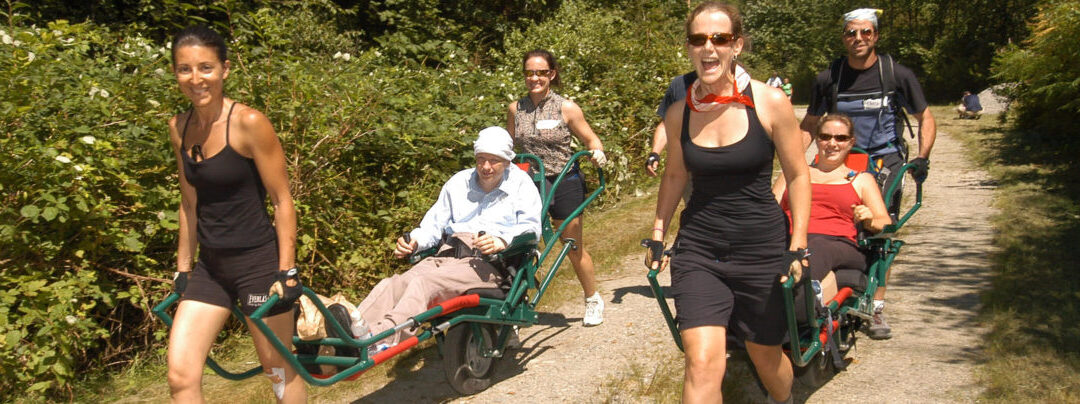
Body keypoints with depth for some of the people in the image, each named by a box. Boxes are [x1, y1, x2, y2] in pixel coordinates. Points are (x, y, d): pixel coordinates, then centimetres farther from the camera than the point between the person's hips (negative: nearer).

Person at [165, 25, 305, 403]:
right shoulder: (179, 127, 4)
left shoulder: (249, 123, -15)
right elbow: (190, 205, 12)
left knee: (279, 371, 8)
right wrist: (182, 270, 14)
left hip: (258, 261, -5)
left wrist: (287, 271, -13)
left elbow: (282, 201, -11)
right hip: (210, 265, 6)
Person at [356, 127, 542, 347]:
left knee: (427, 281, -34)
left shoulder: (521, 183, 17)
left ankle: (381, 336, -54)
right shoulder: (459, 182, 30)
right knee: (392, 284, -25)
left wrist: (502, 241, -20)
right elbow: (434, 223, 27)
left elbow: (530, 228, 1)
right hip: (447, 254, 5)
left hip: (489, 262, -5)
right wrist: (414, 241, 4)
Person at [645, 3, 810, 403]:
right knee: (702, 363, -14)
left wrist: (797, 247, -6)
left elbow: (797, 175, -3)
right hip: (698, 249, 1)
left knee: (765, 355, 17)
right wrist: (657, 234, 12)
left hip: (762, 248, -1)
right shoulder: (679, 113, -2)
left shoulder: (770, 103, -10)